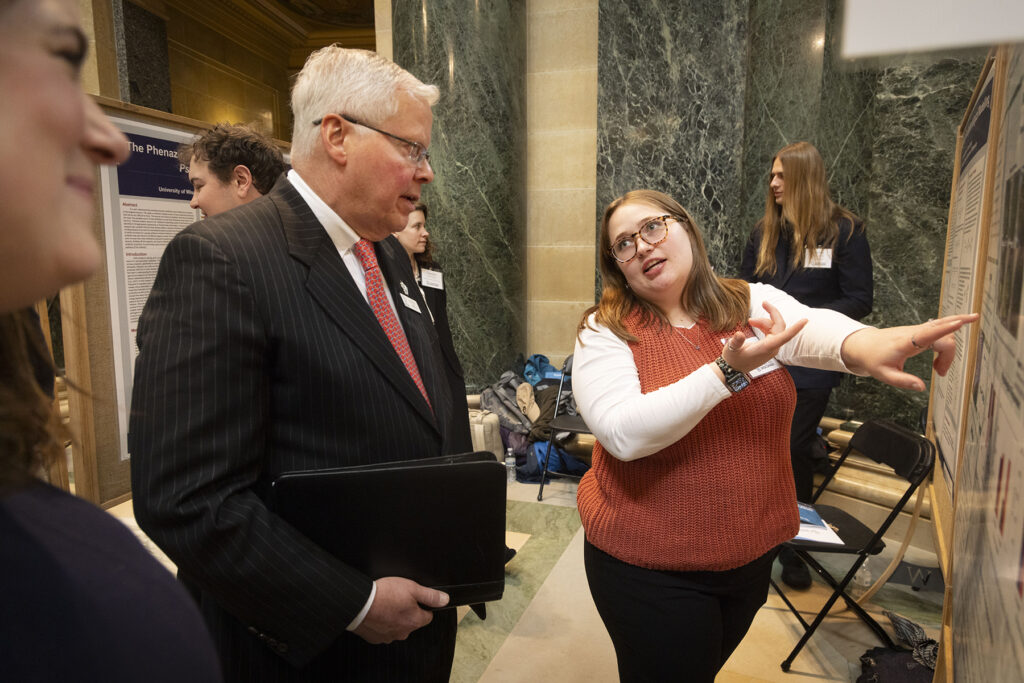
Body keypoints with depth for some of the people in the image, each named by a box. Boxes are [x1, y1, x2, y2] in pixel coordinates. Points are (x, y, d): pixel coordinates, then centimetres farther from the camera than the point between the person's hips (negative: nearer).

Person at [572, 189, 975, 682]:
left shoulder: (753, 305, -5)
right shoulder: (605, 332, -13)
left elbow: (810, 326, -26)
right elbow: (622, 434, -27)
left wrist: (861, 343, -50)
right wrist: (729, 371, -34)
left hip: (753, 551, 4)